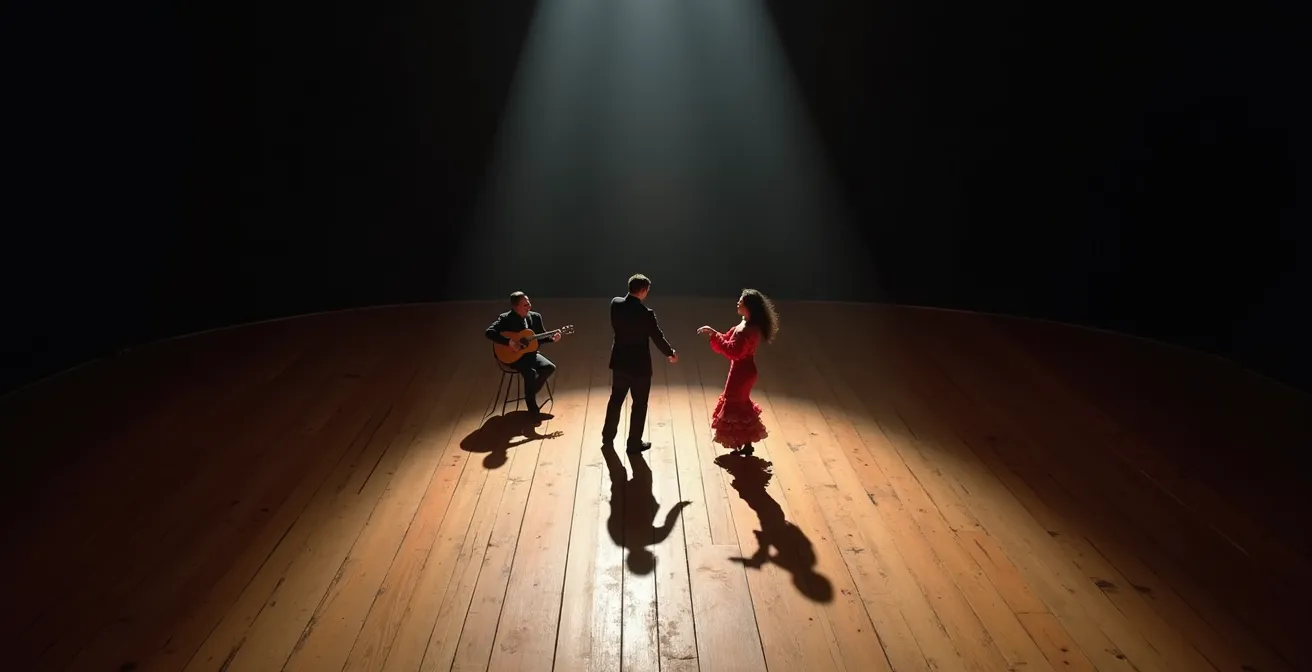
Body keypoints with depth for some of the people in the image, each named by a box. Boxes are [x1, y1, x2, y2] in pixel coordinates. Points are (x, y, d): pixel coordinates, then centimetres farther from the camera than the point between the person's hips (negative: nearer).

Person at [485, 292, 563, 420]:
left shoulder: (535, 317, 3)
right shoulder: (505, 318, -14)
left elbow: (542, 336, 11)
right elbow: (489, 332, -24)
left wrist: (552, 338, -10)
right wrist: (509, 342, -32)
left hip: (530, 352, 6)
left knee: (550, 367, -14)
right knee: (531, 373, -29)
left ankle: (531, 394, 7)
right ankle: (533, 411, -13)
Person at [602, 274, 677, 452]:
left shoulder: (615, 304, -8)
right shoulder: (646, 313, -23)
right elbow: (658, 338, -12)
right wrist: (670, 354, 5)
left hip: (619, 361, 6)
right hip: (639, 365, -6)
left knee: (616, 399, 21)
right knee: (639, 404, 10)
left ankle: (607, 436, 33)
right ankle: (634, 443, 19)